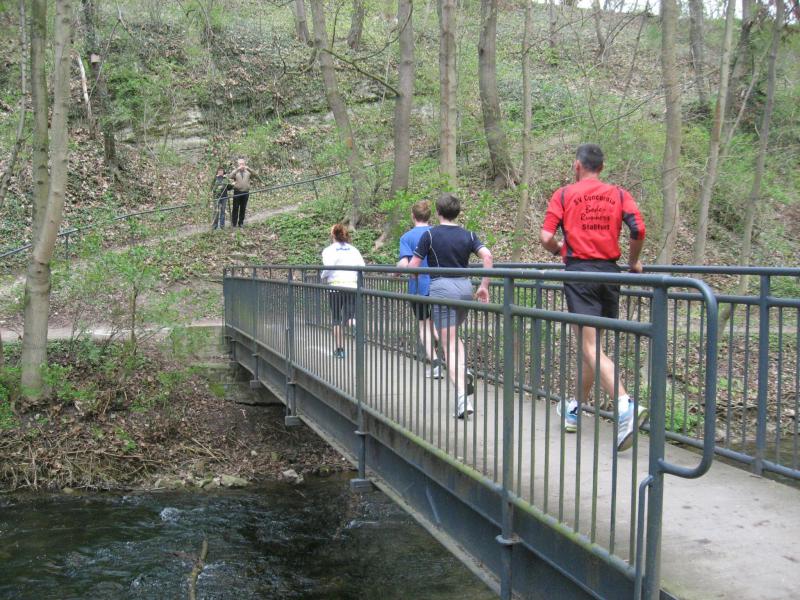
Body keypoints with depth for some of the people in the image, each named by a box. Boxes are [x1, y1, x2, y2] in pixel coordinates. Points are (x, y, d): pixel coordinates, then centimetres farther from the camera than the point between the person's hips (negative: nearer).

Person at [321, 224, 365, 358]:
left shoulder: (329, 250, -1)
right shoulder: (354, 250, 9)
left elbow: (328, 268, -15)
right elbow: (362, 267, 1)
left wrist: (323, 277, 4)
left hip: (336, 286, -2)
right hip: (352, 286, 2)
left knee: (336, 319, 8)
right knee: (349, 316, 3)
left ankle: (339, 349, 14)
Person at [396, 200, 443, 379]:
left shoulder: (407, 237, -6)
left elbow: (404, 264, -17)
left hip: (418, 287, -3)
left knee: (423, 325, 8)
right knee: (434, 322, 21)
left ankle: (435, 364, 1)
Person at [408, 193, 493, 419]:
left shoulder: (430, 235, -2)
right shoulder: (467, 235, 8)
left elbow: (413, 266, -2)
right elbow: (487, 256, -6)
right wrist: (484, 286, 1)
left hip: (442, 288, -4)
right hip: (465, 287, 4)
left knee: (449, 345, -5)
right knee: (454, 335, 28)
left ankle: (462, 399, -15)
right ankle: (463, 373, 4)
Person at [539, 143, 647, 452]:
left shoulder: (563, 194, 3)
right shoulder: (618, 194, 9)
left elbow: (546, 238, -6)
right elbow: (638, 229, -5)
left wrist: (559, 249, 16)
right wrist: (633, 262, 12)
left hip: (579, 272, -4)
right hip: (610, 272, 4)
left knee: (591, 347, -9)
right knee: (592, 344, 16)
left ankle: (625, 405, -29)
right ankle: (574, 411, 28)